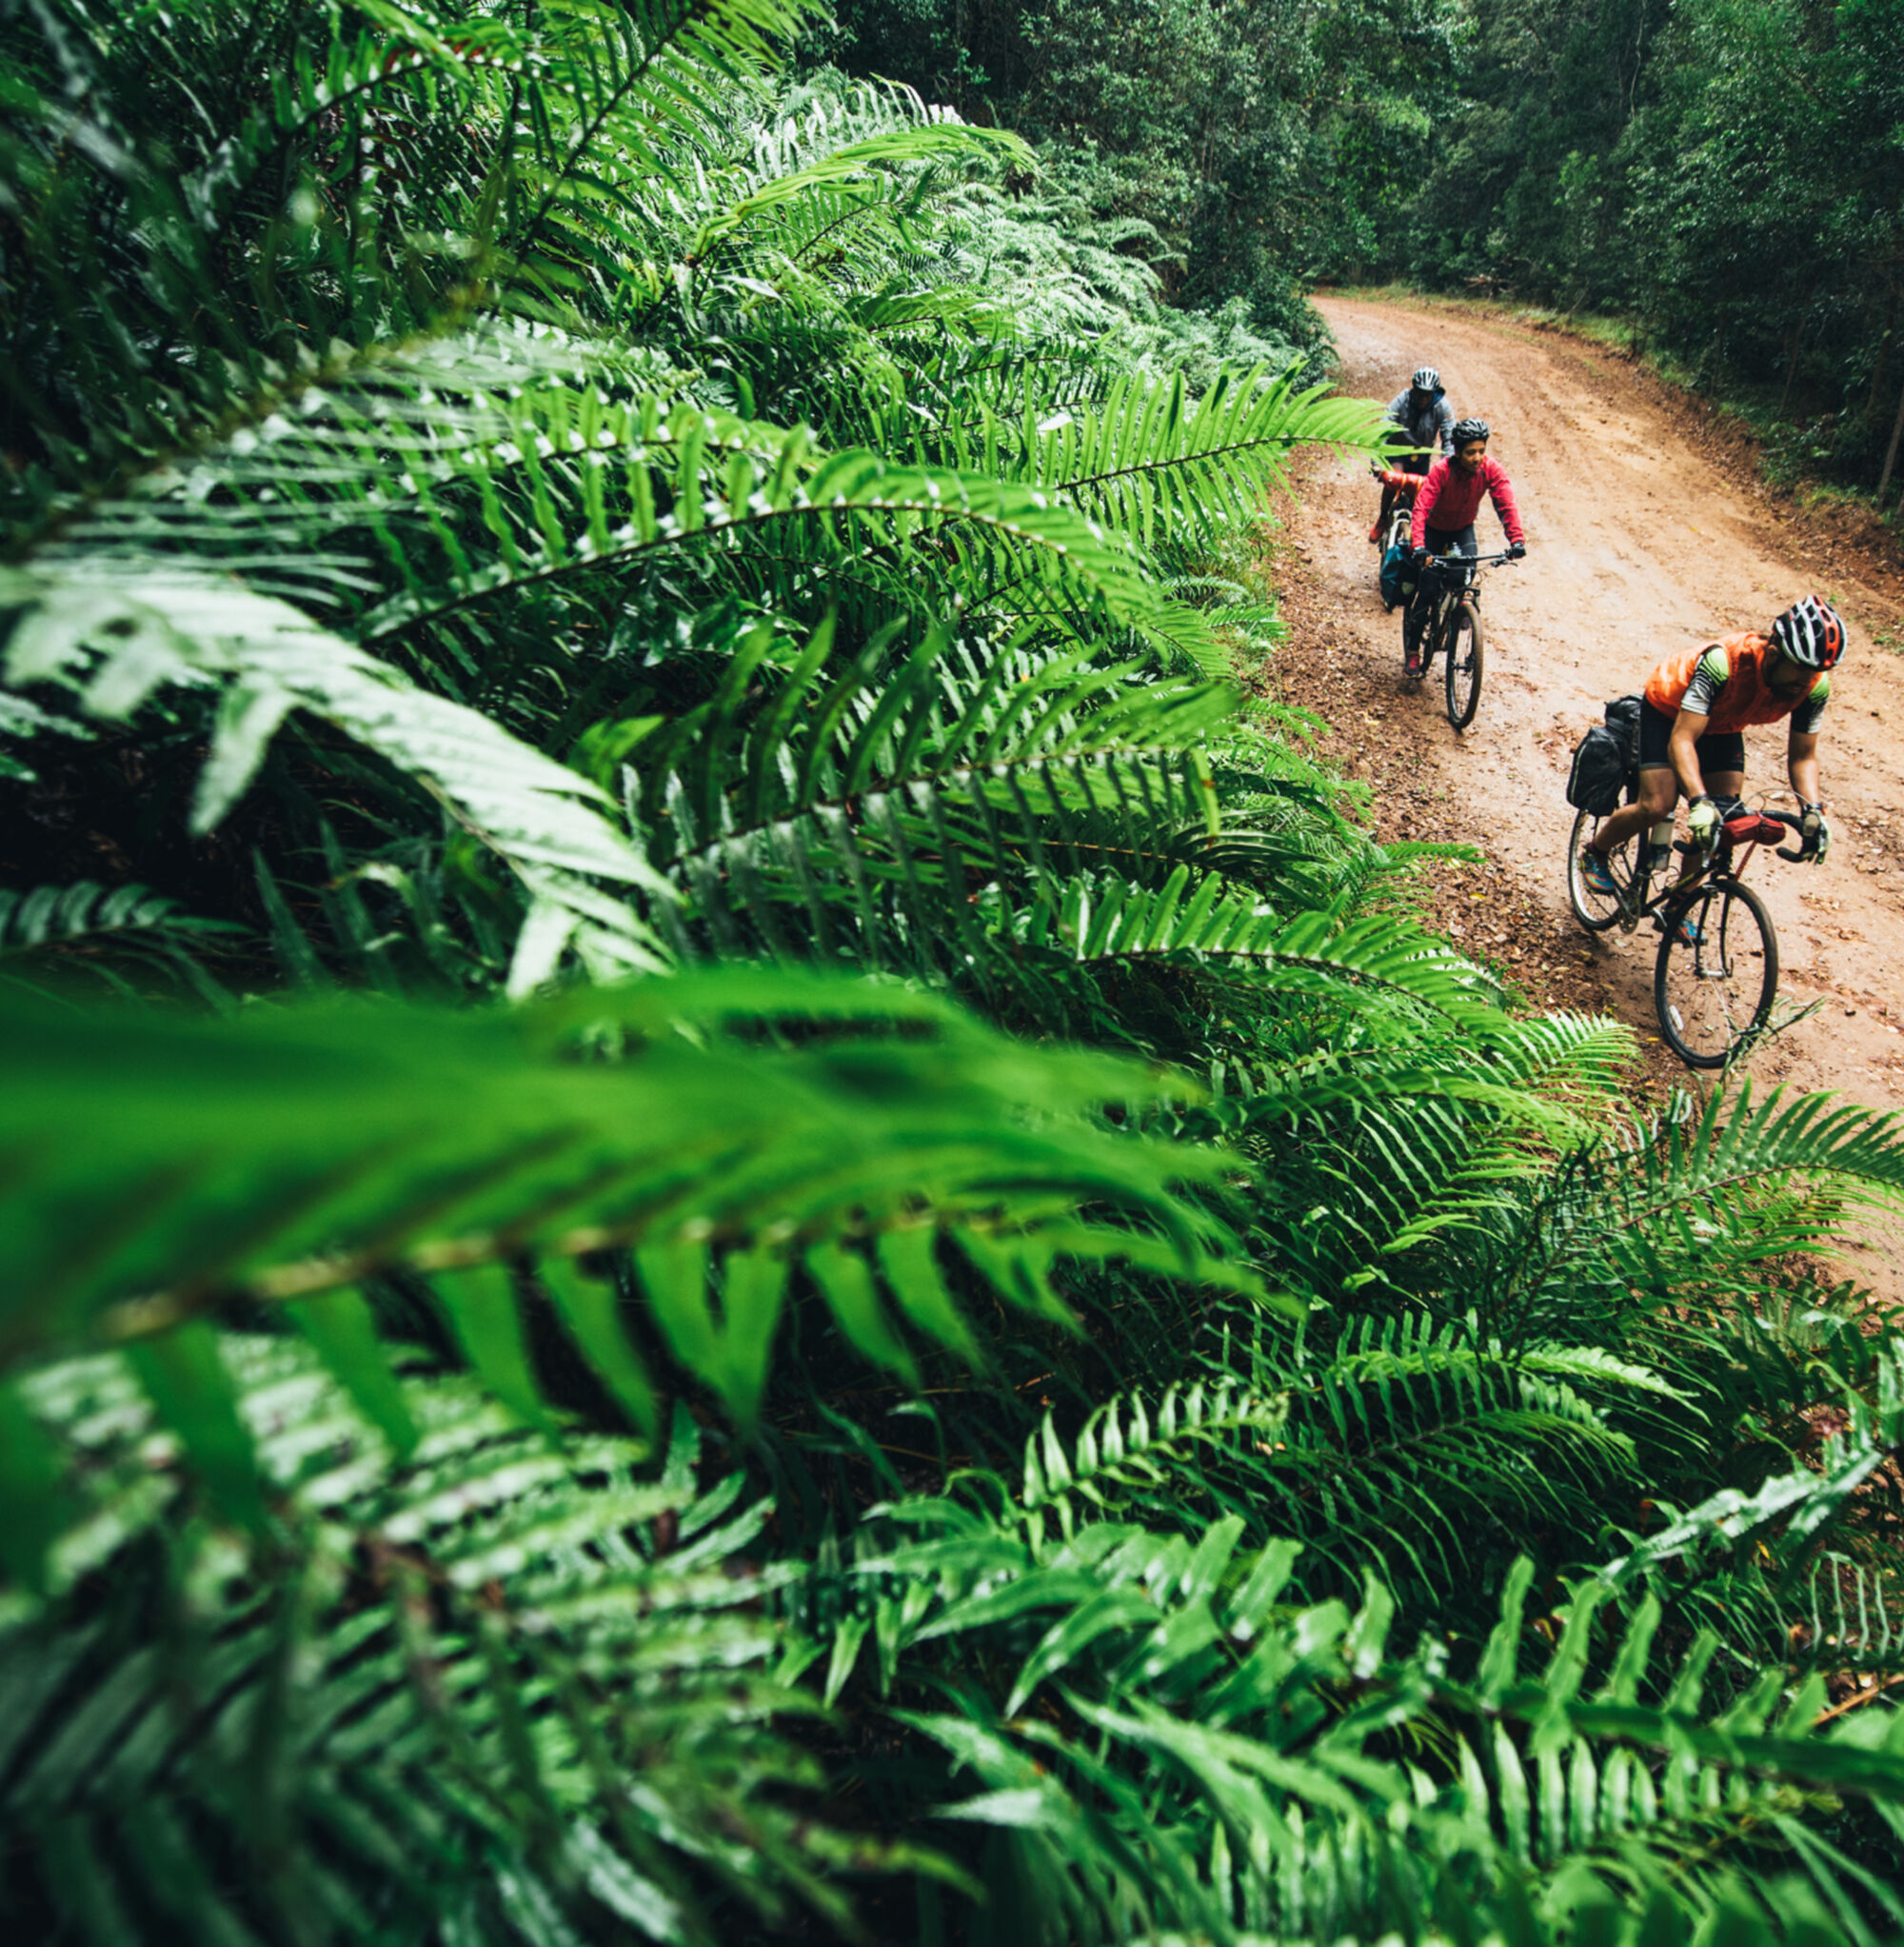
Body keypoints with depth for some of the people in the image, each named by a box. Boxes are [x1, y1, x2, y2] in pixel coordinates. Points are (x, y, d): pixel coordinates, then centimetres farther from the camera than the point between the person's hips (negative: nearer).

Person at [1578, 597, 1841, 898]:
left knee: (1723, 820, -8)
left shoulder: (1814, 687, -26)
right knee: (1656, 807, -19)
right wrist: (1699, 802, -58)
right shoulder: (1722, 662, -43)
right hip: (1667, 710, -5)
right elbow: (1681, 740, -45)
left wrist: (1813, 811, -33)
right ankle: (1595, 852, 12)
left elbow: (1803, 757, -15)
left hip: (1723, 726, 5)